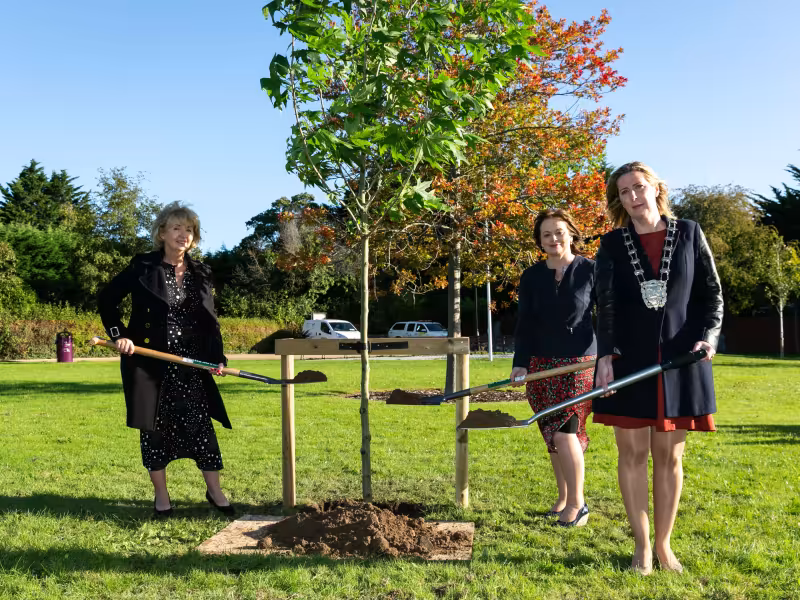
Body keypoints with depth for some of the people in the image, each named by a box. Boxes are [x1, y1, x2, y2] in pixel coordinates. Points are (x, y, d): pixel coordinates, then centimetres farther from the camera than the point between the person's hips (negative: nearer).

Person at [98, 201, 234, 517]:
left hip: (191, 364, 3)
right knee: (155, 427, 6)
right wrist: (118, 334, -10)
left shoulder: (200, 273, 7)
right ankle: (161, 495, 19)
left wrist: (217, 356, -3)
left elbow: (210, 321, 9)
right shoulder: (143, 267, -4)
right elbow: (106, 300, 2)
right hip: (149, 362, -2)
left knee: (201, 424, 1)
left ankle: (214, 491, 13)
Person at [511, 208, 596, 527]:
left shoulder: (590, 270, -1)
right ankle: (563, 496, 22)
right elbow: (524, 324, 6)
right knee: (551, 434, 8)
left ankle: (577, 504, 2)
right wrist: (520, 363, -4)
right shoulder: (531, 277, 7)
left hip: (580, 363, -4)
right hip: (542, 365, 4)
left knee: (564, 431, -11)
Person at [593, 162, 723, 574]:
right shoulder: (612, 245, 5)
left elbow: (711, 294, 7)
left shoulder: (689, 234, 5)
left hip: (680, 361, 0)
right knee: (633, 453, 3)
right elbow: (606, 307, 2)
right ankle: (642, 546, 16)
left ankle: (664, 544, 20)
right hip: (628, 362, 0)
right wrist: (605, 355, -10)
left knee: (669, 455, 6)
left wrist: (709, 336, -9)